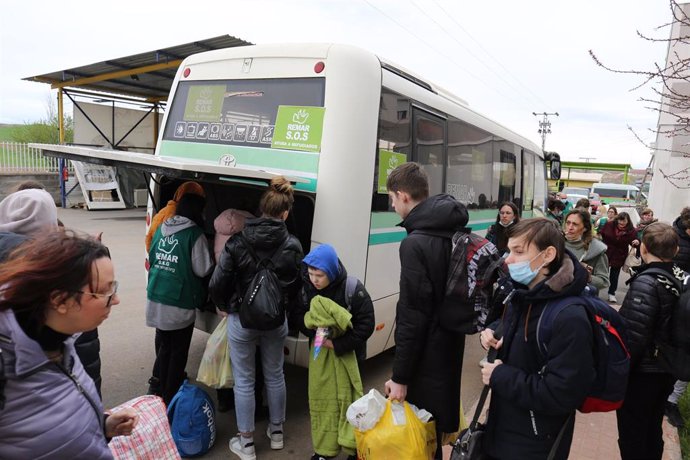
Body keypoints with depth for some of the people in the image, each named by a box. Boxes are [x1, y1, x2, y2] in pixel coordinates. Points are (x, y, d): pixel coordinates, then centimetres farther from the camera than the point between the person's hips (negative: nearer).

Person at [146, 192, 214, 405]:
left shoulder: (161, 229, 6)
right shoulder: (195, 235, -14)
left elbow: (152, 259, 15)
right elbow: (203, 270, -13)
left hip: (157, 299, 6)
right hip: (180, 303, -6)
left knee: (163, 347, 19)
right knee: (178, 352, 8)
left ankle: (161, 391, 30)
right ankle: (171, 397, 17)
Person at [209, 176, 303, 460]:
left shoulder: (237, 243, -15)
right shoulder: (292, 245, -11)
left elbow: (217, 285, -12)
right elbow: (296, 286, -4)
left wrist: (225, 306, 8)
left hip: (241, 320, -2)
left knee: (244, 380, 13)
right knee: (274, 375, 20)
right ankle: (276, 431, 37)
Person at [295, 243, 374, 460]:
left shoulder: (353, 289, -20)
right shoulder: (307, 289, -7)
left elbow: (366, 325, -18)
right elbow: (301, 318, 3)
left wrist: (337, 345, -21)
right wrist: (314, 330, -19)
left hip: (347, 354, -3)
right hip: (319, 353, 4)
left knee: (348, 399, 5)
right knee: (321, 399, 11)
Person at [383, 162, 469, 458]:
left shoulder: (415, 244, -24)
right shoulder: (452, 232, 3)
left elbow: (412, 316, -25)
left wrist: (400, 376, -17)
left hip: (427, 357, -9)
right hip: (449, 345, 9)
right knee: (440, 413, 26)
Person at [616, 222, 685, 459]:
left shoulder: (646, 282, -23)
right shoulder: (682, 278, 0)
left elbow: (633, 335, -27)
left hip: (641, 372, -8)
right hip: (666, 370, 8)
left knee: (632, 437, 8)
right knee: (653, 432, 23)